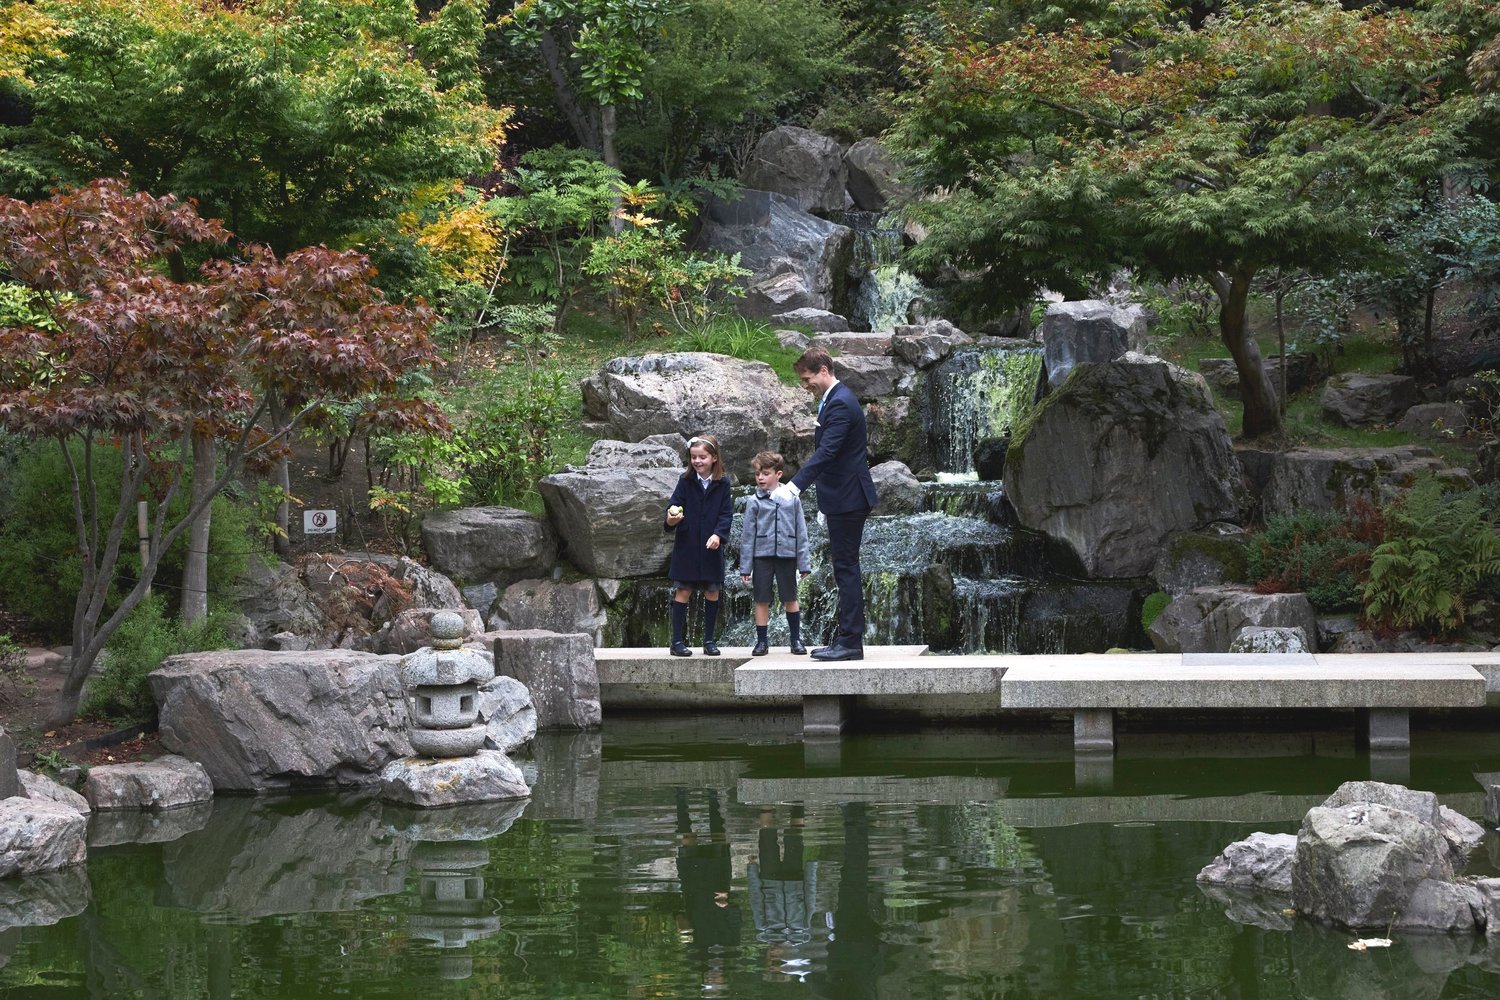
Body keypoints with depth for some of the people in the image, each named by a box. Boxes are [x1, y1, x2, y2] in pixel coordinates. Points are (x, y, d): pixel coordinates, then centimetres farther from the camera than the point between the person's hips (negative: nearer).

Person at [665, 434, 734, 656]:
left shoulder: (722, 484, 1)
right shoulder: (686, 481, 0)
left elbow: (726, 514, -2)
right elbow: (675, 504, -6)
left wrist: (718, 534, -18)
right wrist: (671, 518, -29)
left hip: (712, 547, 1)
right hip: (686, 545, -1)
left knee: (712, 592, 6)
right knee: (683, 591, -1)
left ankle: (709, 640, 16)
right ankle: (678, 641, 2)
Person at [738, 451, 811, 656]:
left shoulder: (792, 500, 0)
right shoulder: (754, 502, -1)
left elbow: (801, 532, 4)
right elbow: (747, 535, 1)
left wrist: (804, 562, 2)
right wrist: (745, 566, -1)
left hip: (787, 554, 0)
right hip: (762, 556, 0)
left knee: (790, 599, 8)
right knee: (762, 600, 5)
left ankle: (796, 639, 18)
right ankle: (762, 641, 13)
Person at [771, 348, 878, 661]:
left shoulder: (841, 404, -18)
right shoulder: (836, 398, 14)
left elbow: (826, 452, -28)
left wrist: (794, 486, -36)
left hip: (847, 499, -11)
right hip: (844, 498, 11)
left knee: (846, 568, -8)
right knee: (845, 568, 12)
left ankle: (850, 641, -5)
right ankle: (848, 639, 17)